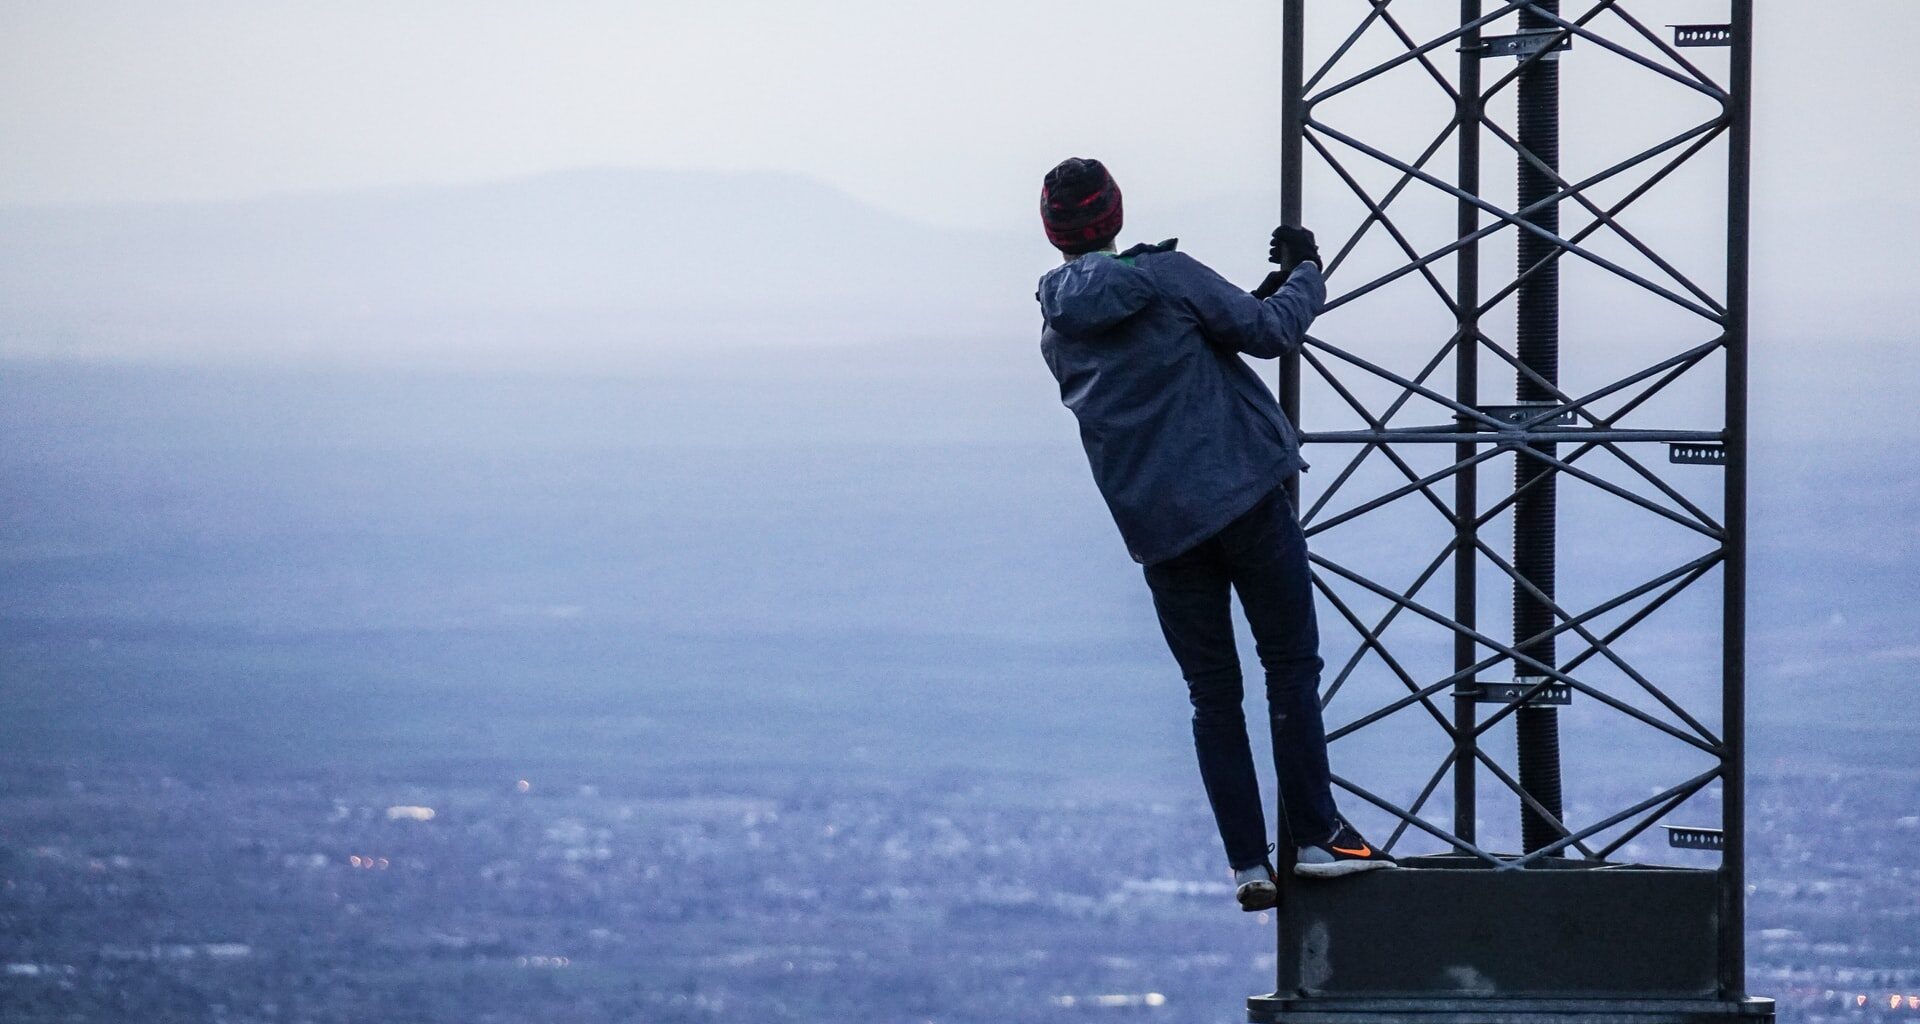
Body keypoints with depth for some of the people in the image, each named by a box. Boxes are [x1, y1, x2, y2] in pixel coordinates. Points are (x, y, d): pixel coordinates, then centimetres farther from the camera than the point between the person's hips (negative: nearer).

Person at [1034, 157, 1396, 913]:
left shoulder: (1058, 332, 11)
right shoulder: (1163, 277, -6)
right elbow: (1271, 332, -4)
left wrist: (1260, 299, 23)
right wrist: (1304, 275, 16)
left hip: (1157, 530, 5)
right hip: (1242, 496, -5)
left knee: (1212, 694, 9)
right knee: (1291, 664, 2)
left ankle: (1248, 863, 3)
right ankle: (1316, 836, -4)